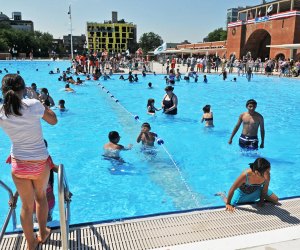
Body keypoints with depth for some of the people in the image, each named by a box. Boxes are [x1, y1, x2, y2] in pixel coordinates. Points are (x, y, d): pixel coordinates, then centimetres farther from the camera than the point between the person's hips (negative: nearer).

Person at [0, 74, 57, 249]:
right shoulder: (33, 105, -18)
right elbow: (53, 121, -3)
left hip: (19, 164, 1)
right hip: (41, 162, -1)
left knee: (27, 205, 18)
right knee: (41, 197, 24)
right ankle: (43, 233, 43)